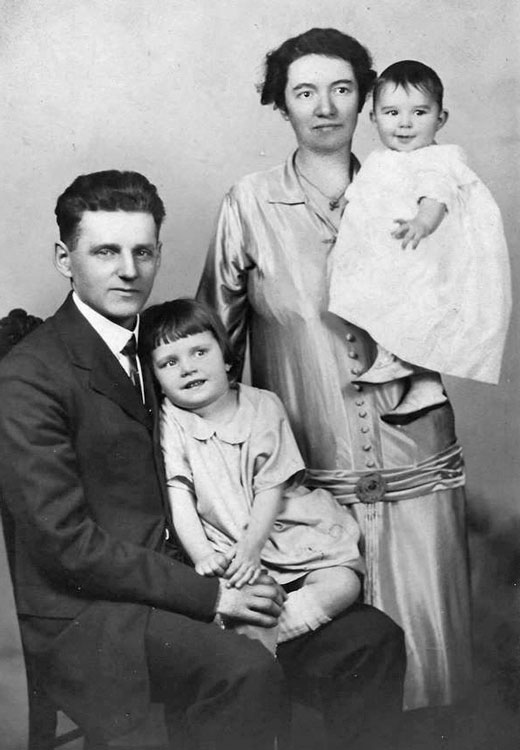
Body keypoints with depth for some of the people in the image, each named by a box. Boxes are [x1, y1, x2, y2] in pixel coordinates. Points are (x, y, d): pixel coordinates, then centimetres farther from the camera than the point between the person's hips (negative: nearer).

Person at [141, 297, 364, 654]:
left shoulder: (263, 405, -1)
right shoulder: (170, 423, -5)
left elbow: (271, 487, -5)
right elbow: (179, 499, -12)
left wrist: (251, 547, -20)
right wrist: (202, 555, -28)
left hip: (279, 528, 3)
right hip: (223, 547, -3)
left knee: (343, 583, -19)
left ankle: (260, 632, -23)